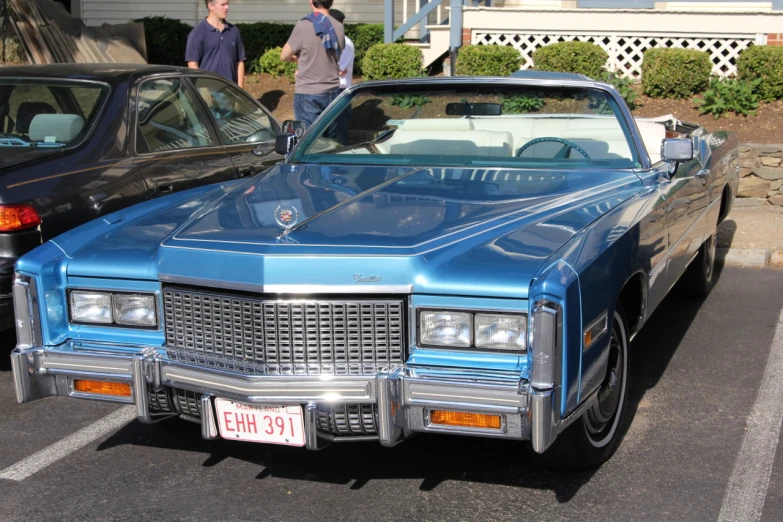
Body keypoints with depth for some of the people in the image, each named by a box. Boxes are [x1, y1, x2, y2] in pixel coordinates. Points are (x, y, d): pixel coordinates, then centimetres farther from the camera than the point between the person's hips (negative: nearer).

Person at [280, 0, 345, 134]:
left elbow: (284, 56, -5)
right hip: (333, 92, 5)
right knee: (331, 139, 11)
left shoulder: (303, 26, -14)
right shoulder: (339, 28, 2)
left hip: (308, 94, -5)